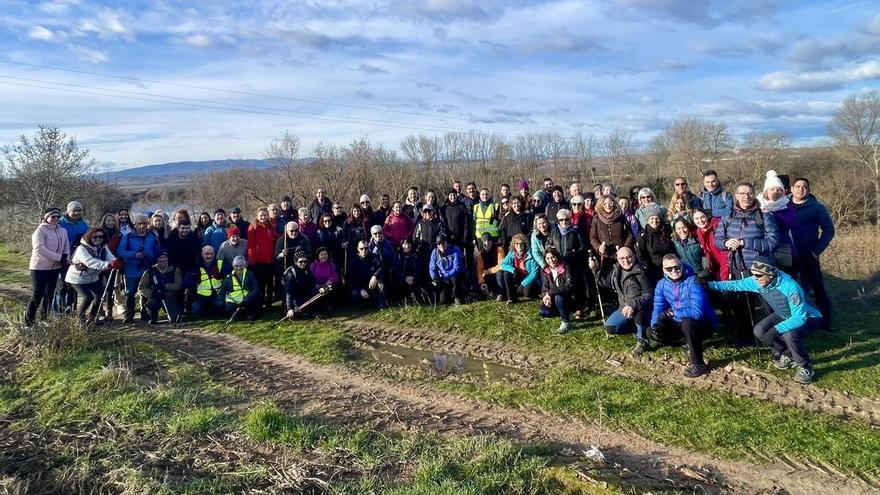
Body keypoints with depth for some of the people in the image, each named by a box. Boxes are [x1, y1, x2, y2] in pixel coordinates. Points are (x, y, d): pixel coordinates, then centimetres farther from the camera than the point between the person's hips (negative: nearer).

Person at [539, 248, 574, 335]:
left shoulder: (565, 268, -15)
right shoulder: (545, 270, 1)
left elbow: (569, 286, -24)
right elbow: (544, 287, 1)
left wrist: (550, 293, -30)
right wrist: (545, 296, -24)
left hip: (568, 299, -5)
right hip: (552, 299, 5)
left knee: (558, 297, -37)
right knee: (542, 312, -22)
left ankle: (566, 322, -15)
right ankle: (566, 314, 7)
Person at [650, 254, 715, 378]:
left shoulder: (693, 282, -24)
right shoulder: (662, 284, -4)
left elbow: (697, 311, -34)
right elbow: (658, 309, -3)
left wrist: (673, 312, -23)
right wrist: (655, 325, -22)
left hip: (703, 324, -6)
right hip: (680, 324, 6)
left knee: (686, 322, -38)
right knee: (652, 333, -8)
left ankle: (698, 364, -23)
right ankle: (690, 343, 9)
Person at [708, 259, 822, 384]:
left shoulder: (790, 287, -38)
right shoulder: (757, 281, -19)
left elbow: (799, 318, -36)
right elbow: (735, 285, -6)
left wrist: (776, 330, -42)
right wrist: (710, 284, -14)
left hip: (808, 318, -7)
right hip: (783, 316, 7)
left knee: (789, 335, -35)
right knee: (759, 331, -14)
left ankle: (805, 367, -7)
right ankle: (788, 355, 11)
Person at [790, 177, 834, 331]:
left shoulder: (817, 207, 1)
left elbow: (829, 230, 0)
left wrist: (817, 250, -9)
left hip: (808, 257, -2)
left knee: (817, 288, 2)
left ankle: (825, 322, 13)